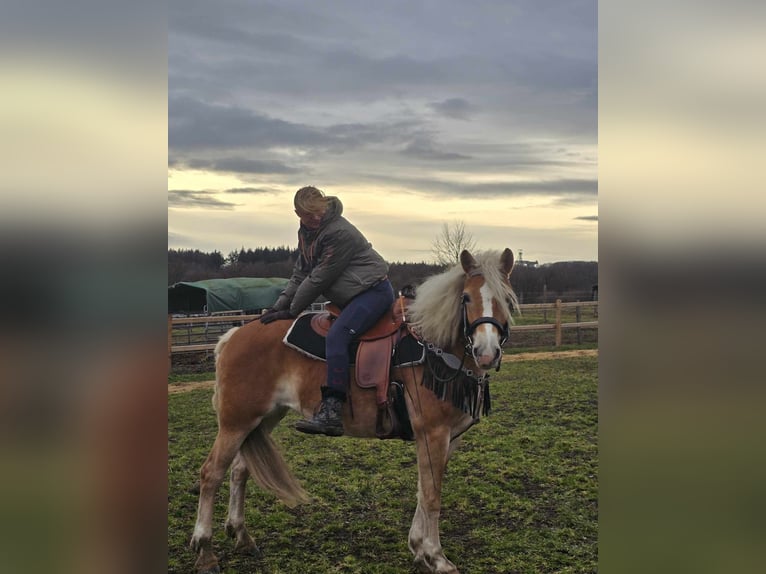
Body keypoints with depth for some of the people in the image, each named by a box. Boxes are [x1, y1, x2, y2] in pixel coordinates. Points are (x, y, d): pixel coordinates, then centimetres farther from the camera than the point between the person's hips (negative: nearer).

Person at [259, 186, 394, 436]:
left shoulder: (339, 233, -22)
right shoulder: (306, 231, 7)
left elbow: (319, 279, -19)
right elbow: (300, 274, 14)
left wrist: (291, 310, -11)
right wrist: (279, 305, 4)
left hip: (374, 291, -11)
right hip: (349, 296, 11)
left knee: (336, 336, -28)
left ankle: (331, 413, -35)